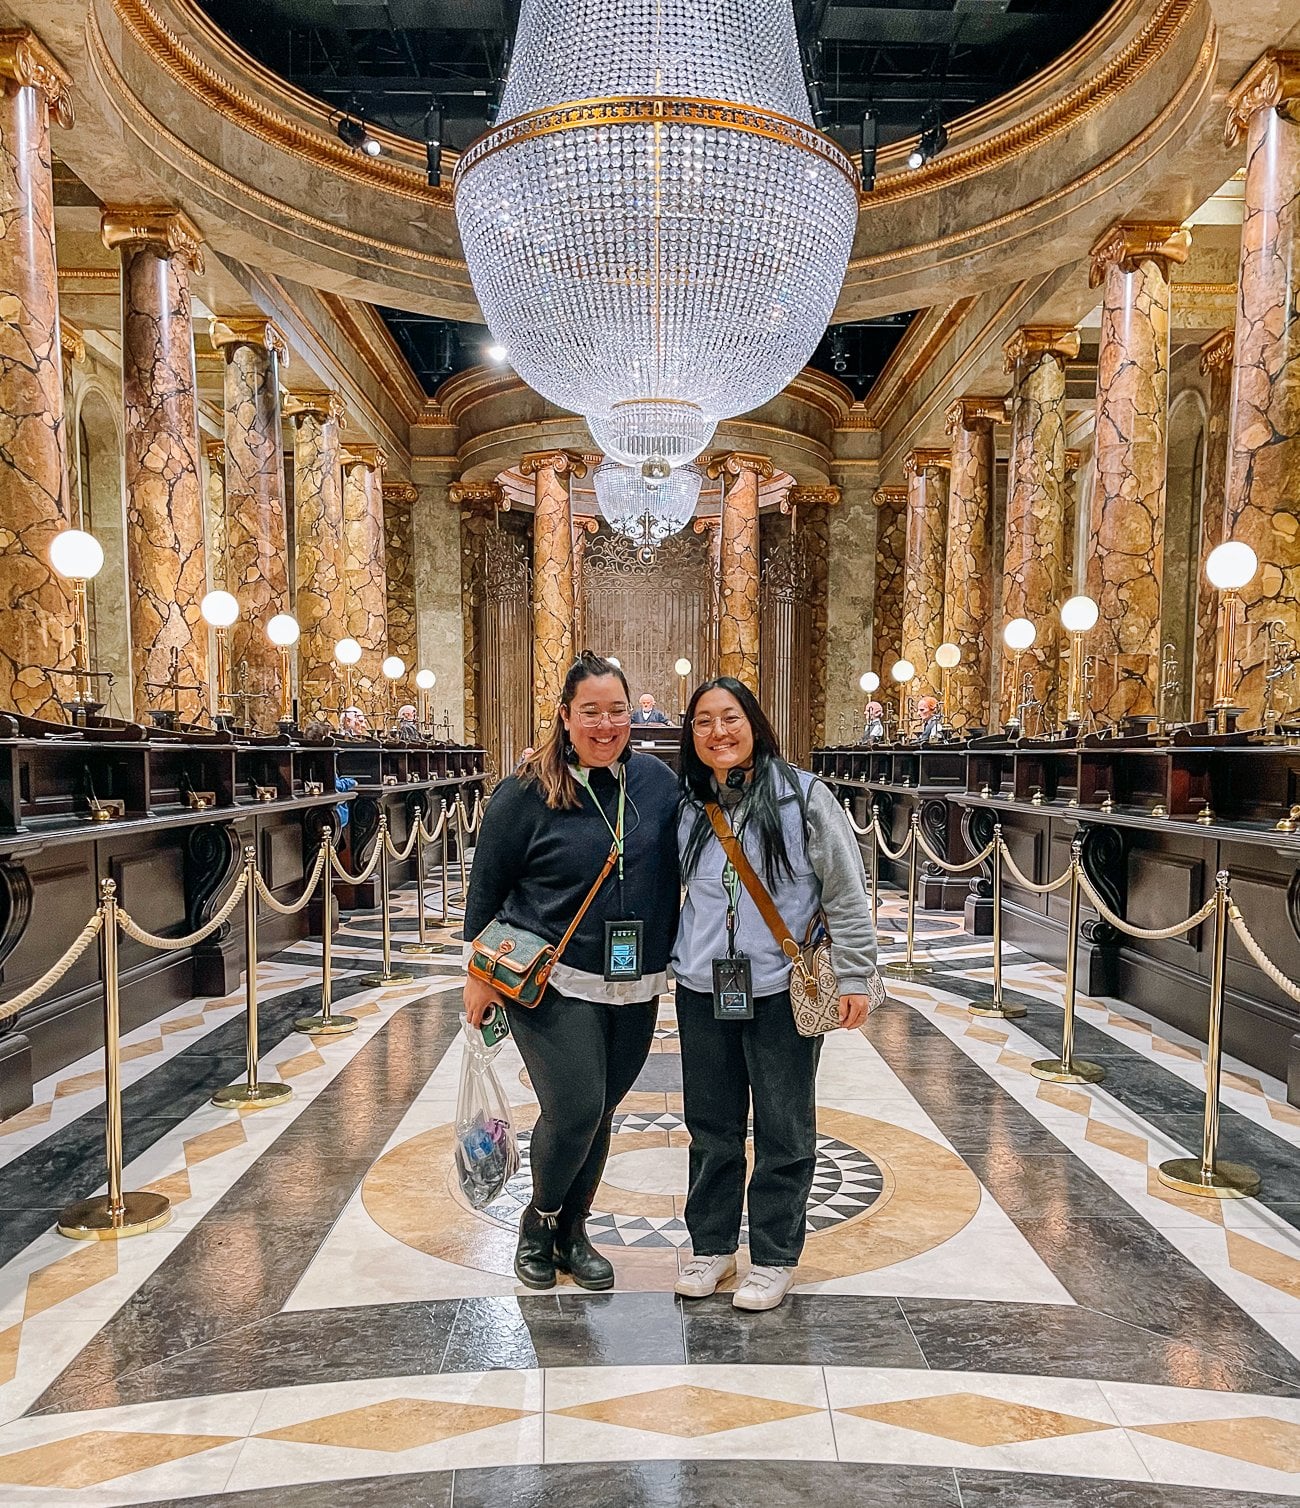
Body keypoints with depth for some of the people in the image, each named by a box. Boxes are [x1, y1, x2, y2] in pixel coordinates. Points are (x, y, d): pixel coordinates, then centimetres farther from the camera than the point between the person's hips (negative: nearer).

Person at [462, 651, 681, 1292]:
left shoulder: (657, 780, 2)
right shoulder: (527, 793, -9)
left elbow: (674, 871, 13)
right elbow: (486, 886, -2)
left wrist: (665, 955, 11)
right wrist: (481, 975, -2)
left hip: (635, 988, 4)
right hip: (554, 985, -4)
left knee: (599, 1113, 12)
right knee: (574, 1110, -8)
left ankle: (571, 1231, 36)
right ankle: (538, 1219, 23)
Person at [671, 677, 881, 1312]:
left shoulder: (804, 796, -8)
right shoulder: (687, 807, 4)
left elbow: (846, 895, -6)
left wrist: (854, 978, -7)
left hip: (784, 990, -3)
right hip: (702, 991, 4)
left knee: (783, 1130, 9)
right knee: (711, 1125, 15)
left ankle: (774, 1257, 28)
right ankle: (711, 1244, 34)